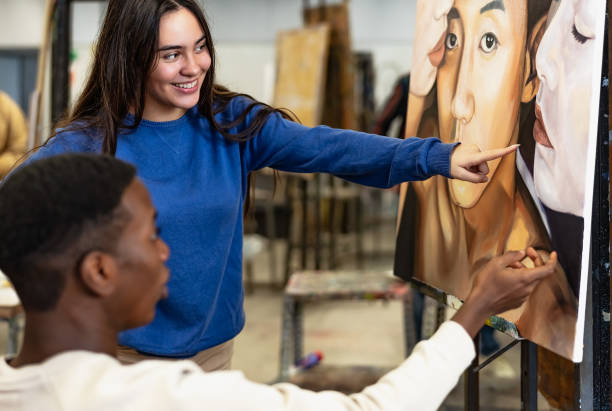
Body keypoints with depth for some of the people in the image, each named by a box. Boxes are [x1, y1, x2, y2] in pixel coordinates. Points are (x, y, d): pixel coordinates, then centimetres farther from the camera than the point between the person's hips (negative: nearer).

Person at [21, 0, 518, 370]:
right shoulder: (88, 145, -14)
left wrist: (437, 155, -23)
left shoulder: (231, 123, -5)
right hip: (125, 353, -3)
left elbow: (326, 147, -14)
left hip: (214, 343, 3)